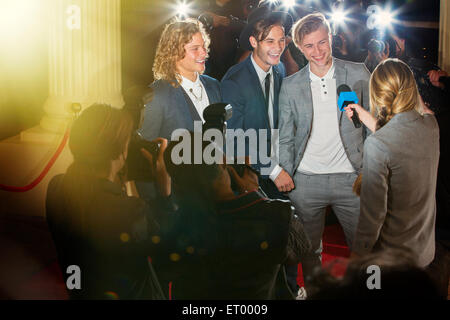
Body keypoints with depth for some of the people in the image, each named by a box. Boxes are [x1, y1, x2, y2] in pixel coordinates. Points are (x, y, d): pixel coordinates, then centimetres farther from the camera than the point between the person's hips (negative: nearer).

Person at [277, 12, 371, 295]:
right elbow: (285, 135, 8)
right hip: (305, 181, 1)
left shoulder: (358, 74, 1)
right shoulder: (290, 86, 4)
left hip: (351, 177, -1)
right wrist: (283, 170, -5)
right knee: (309, 250, 14)